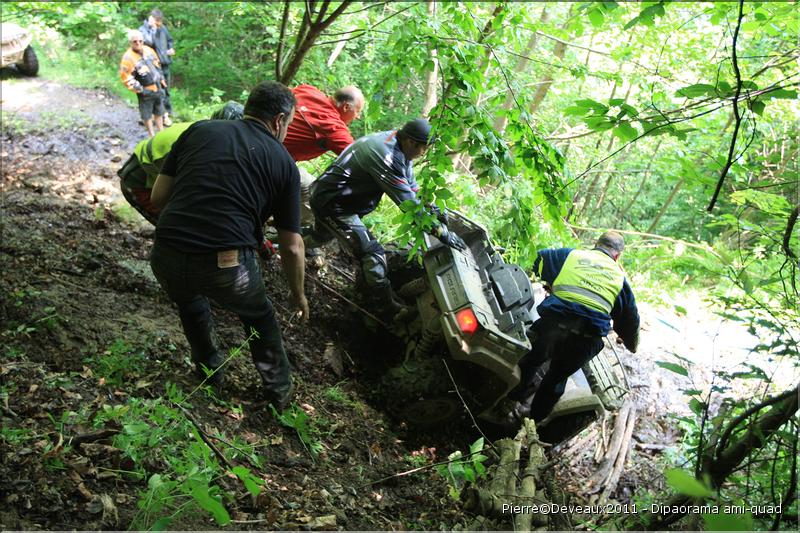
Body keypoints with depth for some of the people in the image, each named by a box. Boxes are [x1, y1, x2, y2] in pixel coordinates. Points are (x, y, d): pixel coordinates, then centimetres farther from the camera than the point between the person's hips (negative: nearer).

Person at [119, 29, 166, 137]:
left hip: (157, 88, 6)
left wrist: (161, 79, 14)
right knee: (147, 115, 5)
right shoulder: (128, 57, -20)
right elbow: (125, 76, -19)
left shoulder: (149, 50, 1)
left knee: (159, 112, 19)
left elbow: (157, 65, 16)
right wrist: (138, 89, -18)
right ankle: (151, 135, 20)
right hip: (145, 92, -6)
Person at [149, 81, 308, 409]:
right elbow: (291, 247, 10)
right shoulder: (283, 162, 8)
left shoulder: (199, 130, 13)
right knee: (259, 318, 29)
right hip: (226, 268, -2)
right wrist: (298, 295, 26)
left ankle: (209, 369, 54)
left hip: (166, 259, 3)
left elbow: (158, 197, 12)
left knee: (189, 302, 37)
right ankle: (280, 392, 41)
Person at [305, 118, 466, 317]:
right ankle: (390, 309, -6)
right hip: (334, 205, -10)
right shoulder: (386, 155, -33)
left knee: (322, 235, 36)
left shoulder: (394, 141, -4)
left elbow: (411, 186, 6)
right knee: (373, 254, -15)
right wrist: (442, 233, -29)